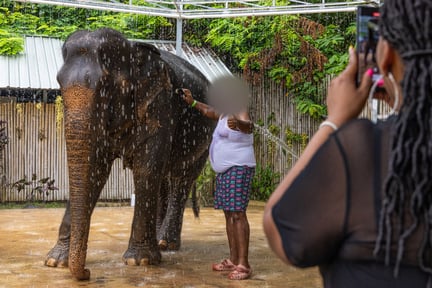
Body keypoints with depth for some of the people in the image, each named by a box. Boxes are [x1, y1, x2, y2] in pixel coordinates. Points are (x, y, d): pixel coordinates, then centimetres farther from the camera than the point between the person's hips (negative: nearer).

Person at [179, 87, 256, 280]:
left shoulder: (239, 113, -13)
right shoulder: (225, 114, 16)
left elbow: (249, 126, -37)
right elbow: (209, 112, 38)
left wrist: (238, 124, -59)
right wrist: (192, 102, 38)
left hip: (238, 170, -10)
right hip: (225, 171, 10)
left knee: (238, 214, -15)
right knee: (229, 214, 10)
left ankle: (244, 265, -16)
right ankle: (233, 261, 15)